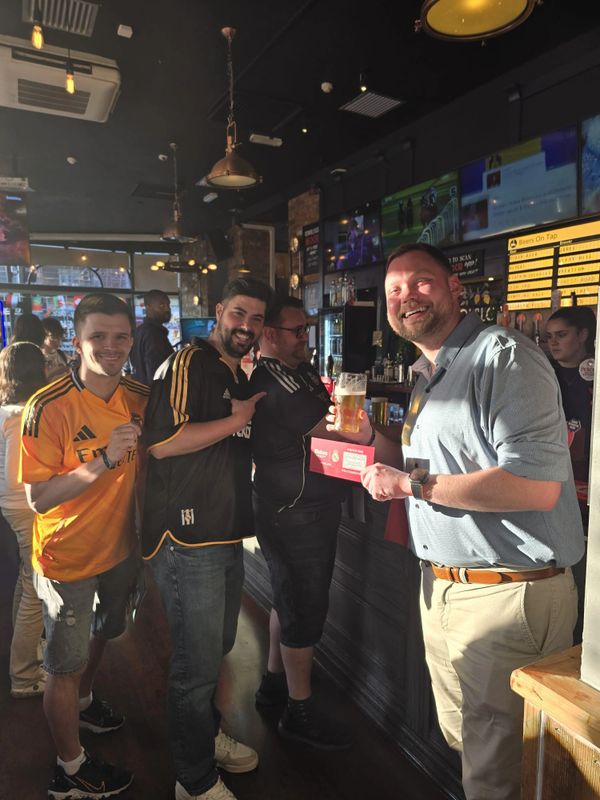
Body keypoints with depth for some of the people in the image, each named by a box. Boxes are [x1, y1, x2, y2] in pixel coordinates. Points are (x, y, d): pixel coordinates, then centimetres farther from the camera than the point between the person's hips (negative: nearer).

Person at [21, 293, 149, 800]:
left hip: (121, 547, 6)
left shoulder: (140, 399, -8)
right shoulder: (49, 407, -25)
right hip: (68, 557, -6)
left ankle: (84, 701, 59)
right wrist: (103, 460, -37)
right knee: (65, 663, 11)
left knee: (103, 632, 29)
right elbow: (39, 499, -24)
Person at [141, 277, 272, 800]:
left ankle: (208, 734, 47)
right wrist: (236, 420, -18)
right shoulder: (187, 365, -13)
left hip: (227, 535, 9)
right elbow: (162, 442, -24)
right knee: (196, 664, 4)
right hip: (188, 539, -9)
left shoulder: (239, 377, 16)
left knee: (219, 649, 24)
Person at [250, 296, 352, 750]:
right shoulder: (275, 381, -20)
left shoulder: (302, 372, 12)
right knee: (306, 609, 4)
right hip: (296, 513, -10)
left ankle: (274, 683, 41)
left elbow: (332, 421, 13)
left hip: (310, 507, 10)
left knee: (290, 599, 22)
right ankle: (300, 710, 23)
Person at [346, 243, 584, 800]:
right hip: (441, 586, 8)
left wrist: (412, 484, -20)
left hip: (507, 594, -8)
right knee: (460, 739, 22)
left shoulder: (504, 355, -16)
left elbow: (536, 484, -26)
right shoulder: (427, 376, 14)